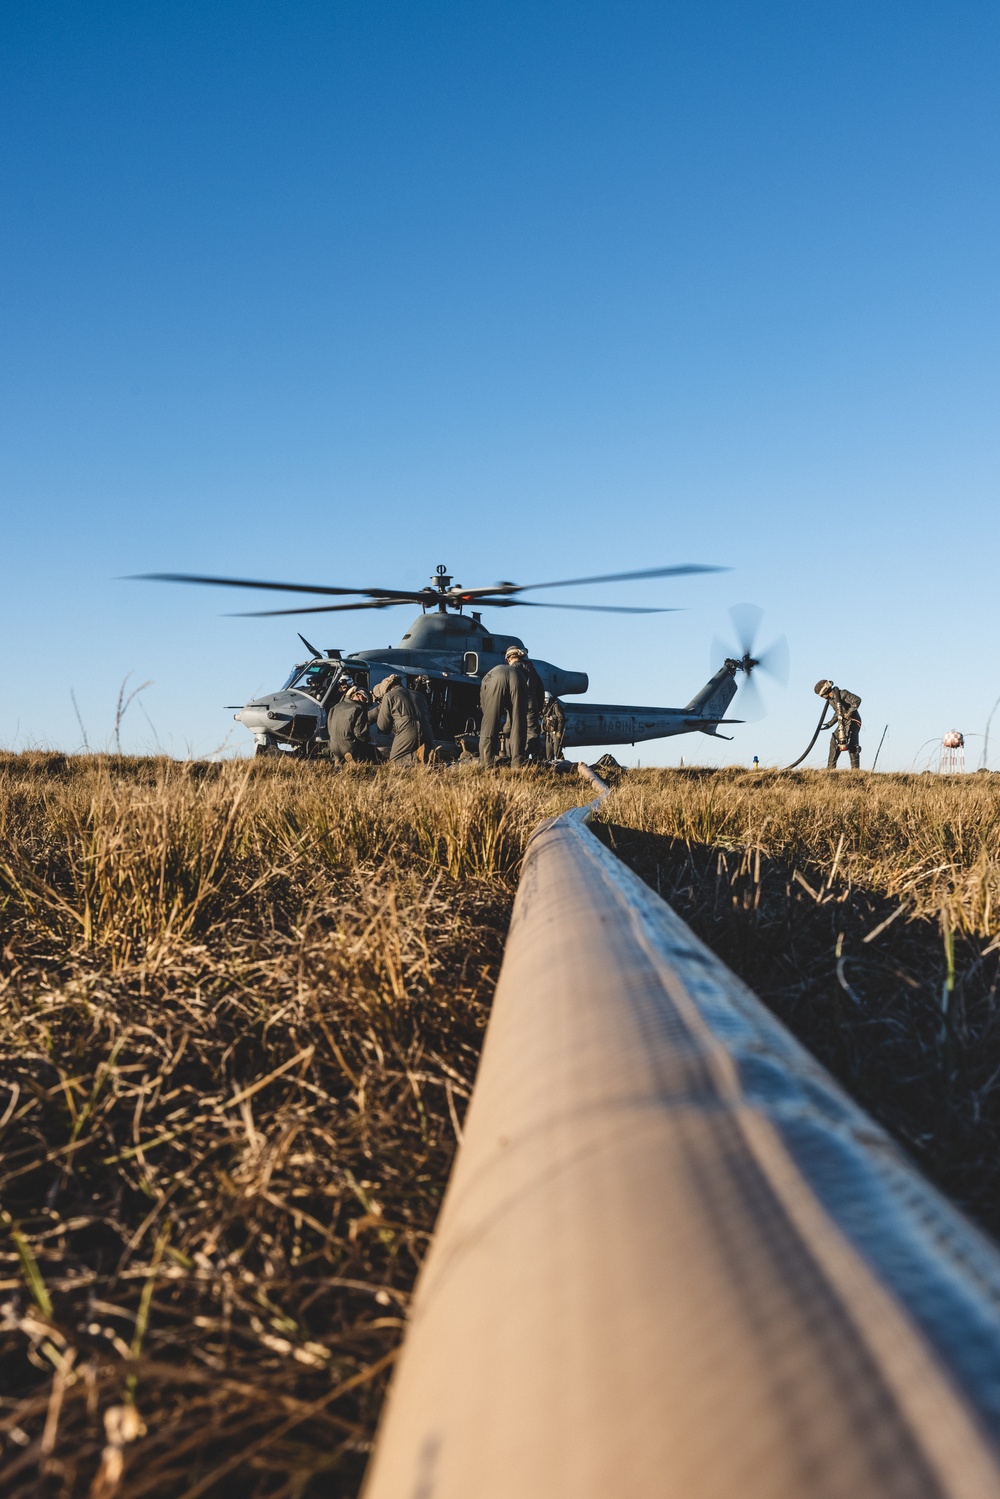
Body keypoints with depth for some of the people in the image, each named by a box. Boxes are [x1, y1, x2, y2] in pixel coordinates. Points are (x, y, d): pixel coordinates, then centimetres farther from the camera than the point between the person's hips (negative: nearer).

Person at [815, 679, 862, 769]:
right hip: (842, 723, 9)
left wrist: (849, 713, -26)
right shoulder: (830, 699, 12)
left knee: (851, 744, -19)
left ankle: (855, 768, -17)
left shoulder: (842, 693, -16)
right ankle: (831, 767, 14)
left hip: (852, 721, -9)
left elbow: (857, 700, -24)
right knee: (834, 742, 7)